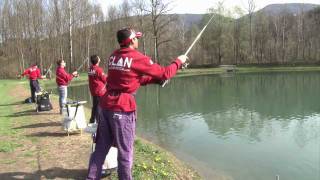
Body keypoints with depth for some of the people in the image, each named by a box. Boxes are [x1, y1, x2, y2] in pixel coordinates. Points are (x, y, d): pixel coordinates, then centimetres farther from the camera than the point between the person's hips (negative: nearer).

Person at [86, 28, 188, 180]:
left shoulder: (113, 56, 12)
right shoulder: (138, 58, -9)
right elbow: (164, 74, -2)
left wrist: (155, 79, 19)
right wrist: (178, 61, 14)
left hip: (105, 106, 7)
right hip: (122, 109, -7)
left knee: (101, 147, 16)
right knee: (125, 151, 7)